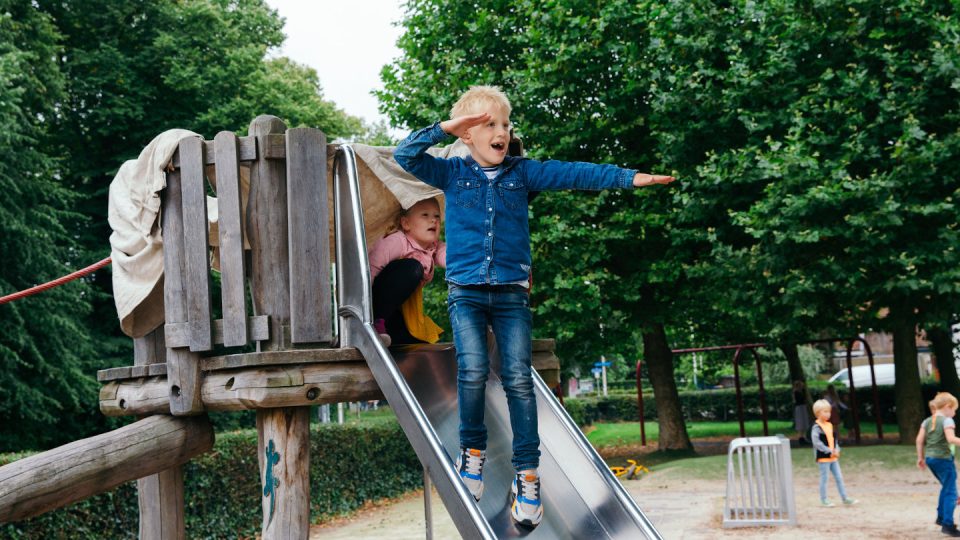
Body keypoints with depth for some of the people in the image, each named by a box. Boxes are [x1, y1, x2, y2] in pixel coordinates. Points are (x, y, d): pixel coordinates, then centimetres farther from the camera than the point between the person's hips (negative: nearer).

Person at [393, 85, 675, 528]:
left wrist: (627, 178, -9)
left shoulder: (523, 172, 8)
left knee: (519, 379, -6)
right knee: (473, 371, -17)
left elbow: (573, 174, 0)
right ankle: (473, 448, 8)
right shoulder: (452, 173, 7)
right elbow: (405, 156, 0)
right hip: (466, 291, -1)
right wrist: (444, 127, -8)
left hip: (512, 292, 1)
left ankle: (527, 473, 2)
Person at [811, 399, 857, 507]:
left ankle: (844, 498, 15)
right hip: (823, 457, -7)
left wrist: (836, 450, -1)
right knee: (824, 478, 1)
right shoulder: (816, 427, -14)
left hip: (833, 457, 7)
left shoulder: (830, 425, 11)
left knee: (839, 477, 9)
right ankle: (824, 500, 11)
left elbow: (835, 439, 17)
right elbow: (816, 442, -21)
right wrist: (829, 451, -21)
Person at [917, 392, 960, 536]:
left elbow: (919, 440, 7)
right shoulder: (947, 420, -10)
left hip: (930, 458, 8)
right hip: (943, 458, -8)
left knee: (946, 487, 25)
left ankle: (941, 517, 30)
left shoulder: (927, 421, 9)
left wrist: (920, 457, 14)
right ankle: (947, 524, -7)